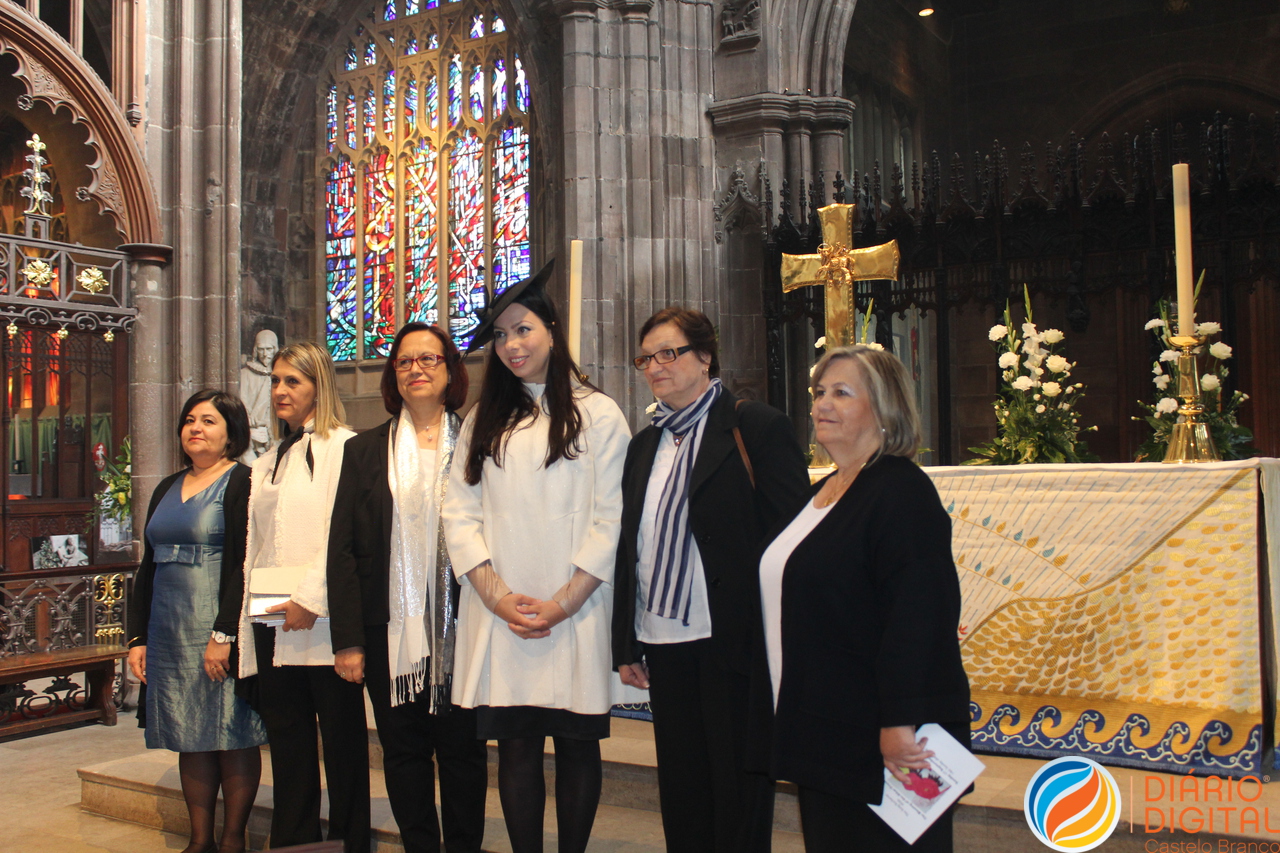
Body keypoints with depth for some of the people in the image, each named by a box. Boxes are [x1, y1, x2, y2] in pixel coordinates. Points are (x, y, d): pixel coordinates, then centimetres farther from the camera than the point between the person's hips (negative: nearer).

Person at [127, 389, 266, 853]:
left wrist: (224, 634, -20)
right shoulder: (166, 489, 17)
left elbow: (243, 563, -14)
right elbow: (148, 568, 17)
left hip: (220, 629, -7)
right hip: (169, 634, 7)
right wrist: (138, 637, 11)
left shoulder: (242, 482, -5)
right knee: (190, 739, 10)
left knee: (232, 737, -1)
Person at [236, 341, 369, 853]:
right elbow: (252, 552, 19)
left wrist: (311, 600, -18)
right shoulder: (266, 465, 21)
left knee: (343, 747, 1)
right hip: (272, 628, 7)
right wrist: (243, 628, 12)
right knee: (288, 753, 11)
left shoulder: (343, 447, -3)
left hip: (322, 623, -7)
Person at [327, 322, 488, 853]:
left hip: (459, 629, -2)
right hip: (391, 630, 2)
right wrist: (347, 640, -2)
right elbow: (342, 550, 5)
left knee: (462, 748, 5)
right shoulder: (365, 452, 9)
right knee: (403, 750, 9)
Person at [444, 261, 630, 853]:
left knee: (576, 744, 4)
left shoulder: (598, 415, 5)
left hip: (574, 616, -2)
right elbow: (460, 512, 6)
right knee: (516, 746, 4)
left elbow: (610, 520, -2)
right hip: (497, 616, 2)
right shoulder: (484, 420, 15)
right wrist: (497, 594, -7)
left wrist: (564, 603, -10)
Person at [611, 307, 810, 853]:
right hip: (663, 644, 6)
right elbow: (630, 549, 14)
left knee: (738, 793, 5)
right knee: (680, 793, 15)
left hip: (732, 643, -6)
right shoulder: (645, 445, 14)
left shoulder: (758, 428, -6)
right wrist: (626, 645, 12)